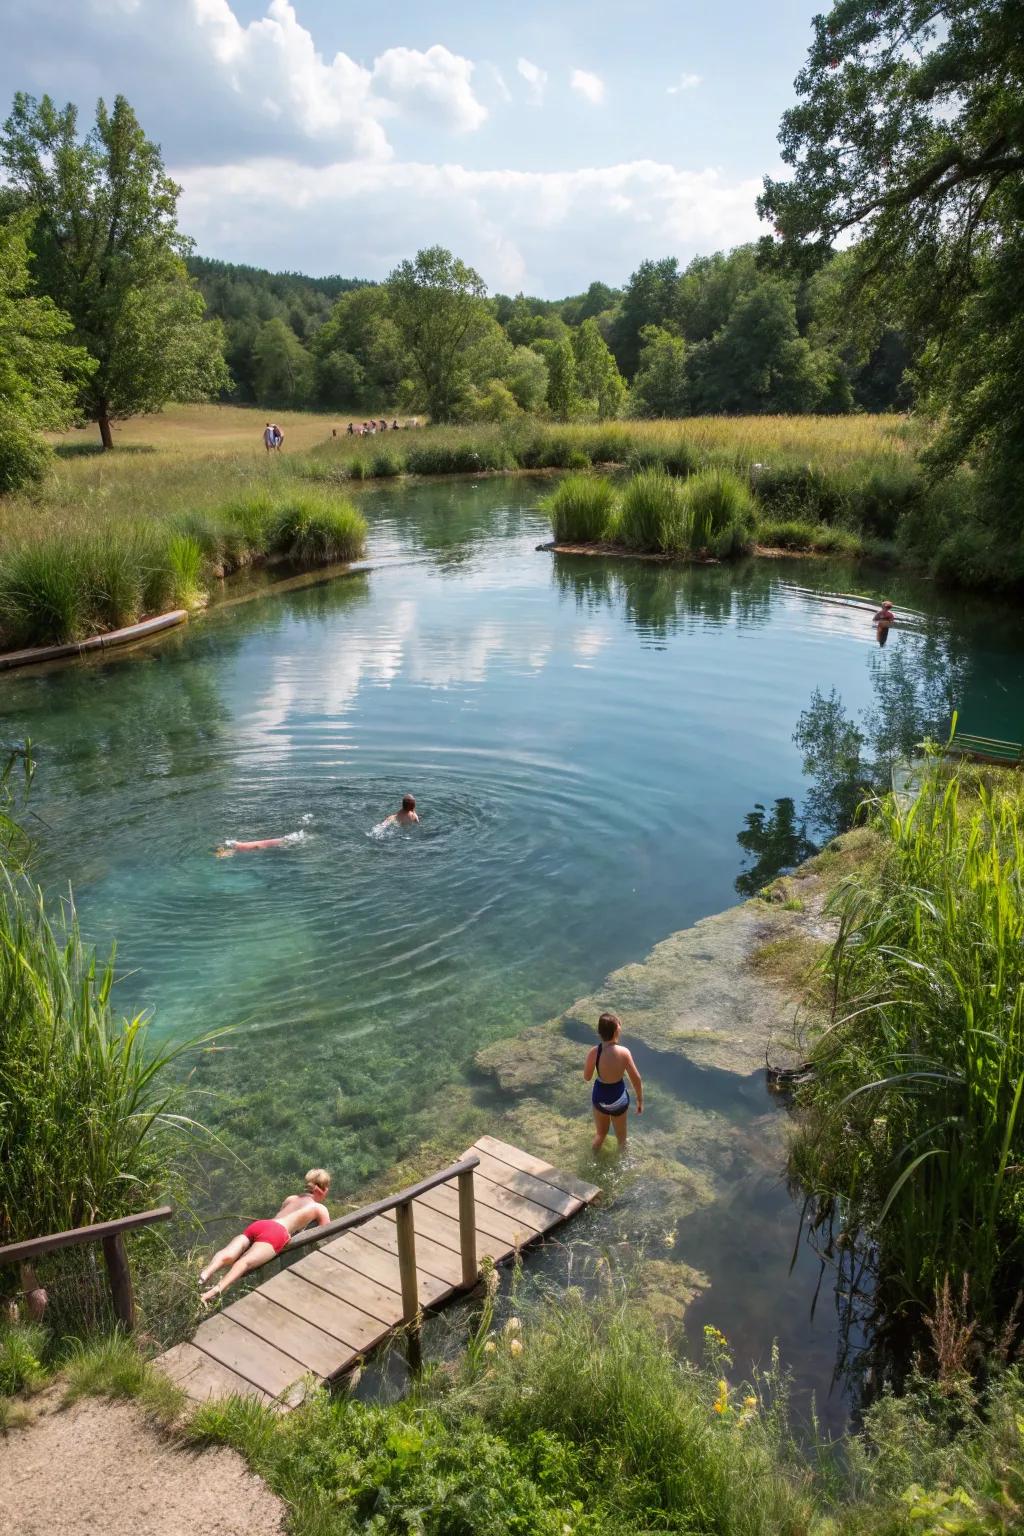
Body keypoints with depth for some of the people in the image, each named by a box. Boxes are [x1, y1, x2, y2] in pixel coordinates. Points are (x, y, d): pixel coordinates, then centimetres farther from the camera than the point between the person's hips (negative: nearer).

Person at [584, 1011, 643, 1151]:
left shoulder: (594, 1052, -24)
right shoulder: (624, 1052, -25)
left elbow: (586, 1078, -10)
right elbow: (636, 1079, -14)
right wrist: (640, 1100, 2)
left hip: (600, 1097, 1)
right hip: (619, 1098, -1)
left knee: (601, 1133, 28)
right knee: (621, 1136, 26)